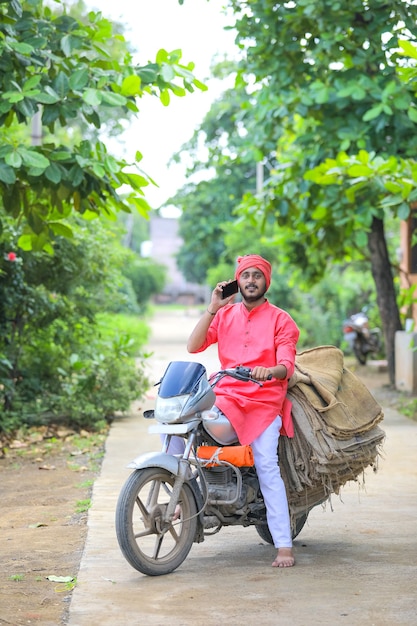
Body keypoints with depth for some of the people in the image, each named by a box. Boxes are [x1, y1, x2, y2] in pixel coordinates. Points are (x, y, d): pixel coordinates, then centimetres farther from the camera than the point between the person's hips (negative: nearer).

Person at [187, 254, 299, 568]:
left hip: (265, 400, -3)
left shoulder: (281, 320, 6)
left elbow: (286, 366, -6)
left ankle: (284, 545, -18)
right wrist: (212, 308, -5)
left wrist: (269, 372, -30)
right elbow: (194, 346, 2)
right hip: (225, 395, 3)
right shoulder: (225, 315, 14)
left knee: (268, 467, -19)